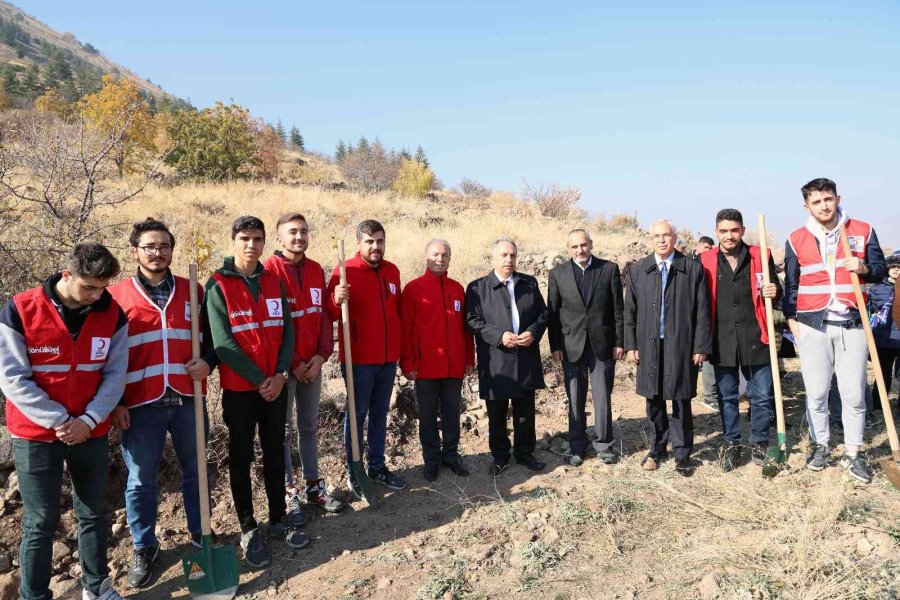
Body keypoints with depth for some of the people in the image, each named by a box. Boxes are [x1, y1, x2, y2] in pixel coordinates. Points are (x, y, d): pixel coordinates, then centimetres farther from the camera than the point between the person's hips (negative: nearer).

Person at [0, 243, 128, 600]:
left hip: (92, 433, 3)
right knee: (41, 522, 5)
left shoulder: (112, 314, -4)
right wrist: (59, 421, -16)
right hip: (35, 436, -3)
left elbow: (115, 375, -2)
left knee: (93, 513, 14)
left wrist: (89, 420, -13)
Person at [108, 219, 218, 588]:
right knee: (140, 481, 9)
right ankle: (144, 548, 27)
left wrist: (208, 362, -8)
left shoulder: (192, 291, 6)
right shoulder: (116, 296, 0)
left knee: (195, 471, 14)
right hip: (141, 406, -2)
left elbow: (212, 336, 13)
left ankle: (200, 534, 33)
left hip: (188, 401, 2)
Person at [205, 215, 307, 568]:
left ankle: (278, 519, 28)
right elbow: (222, 343, -14)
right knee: (241, 458, 8)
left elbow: (286, 330, 4)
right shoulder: (218, 285, -9)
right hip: (239, 388, -4)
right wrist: (258, 379, -15)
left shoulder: (273, 282, 6)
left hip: (276, 386, 4)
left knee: (275, 453, 14)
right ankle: (248, 529, 21)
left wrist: (281, 374, -9)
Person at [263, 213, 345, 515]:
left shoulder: (316, 270, 8)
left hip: (313, 363, 5)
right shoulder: (270, 270, -9)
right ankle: (288, 491, 16)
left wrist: (322, 355, -4)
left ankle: (313, 485, 25)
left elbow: (324, 316, 8)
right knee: (282, 428, 6)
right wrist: (291, 362, -12)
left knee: (309, 425, 14)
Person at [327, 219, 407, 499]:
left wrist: (400, 349, 18)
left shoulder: (392, 271, 7)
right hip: (358, 358, -5)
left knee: (380, 413, 15)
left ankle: (377, 467, 27)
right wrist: (337, 300, -33)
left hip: (388, 358, 6)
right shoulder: (346, 271, -10)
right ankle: (354, 473, 16)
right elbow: (331, 314, -12)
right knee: (357, 414, 4)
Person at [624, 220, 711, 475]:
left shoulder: (693, 269, -1)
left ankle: (682, 454, 19)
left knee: (681, 402, 5)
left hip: (681, 346, -2)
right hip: (649, 346, 2)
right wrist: (631, 344, 2)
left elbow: (702, 311, -2)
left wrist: (701, 347, -5)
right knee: (654, 402, 11)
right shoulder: (637, 270, 5)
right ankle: (657, 449, 26)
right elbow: (630, 310, 7)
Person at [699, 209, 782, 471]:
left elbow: (774, 292, 11)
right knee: (727, 397, 11)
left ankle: (760, 443, 25)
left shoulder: (760, 256, 2)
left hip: (755, 338, 0)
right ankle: (731, 444, 26)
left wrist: (773, 292, -14)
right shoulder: (705, 261, 1)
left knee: (763, 396, 6)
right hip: (722, 340, 0)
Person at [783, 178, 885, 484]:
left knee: (854, 393, 2)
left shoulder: (863, 231, 3)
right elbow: (791, 284, 9)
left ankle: (853, 452, 16)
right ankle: (820, 445, 22)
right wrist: (791, 318, 3)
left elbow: (880, 271, 8)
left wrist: (864, 268, -14)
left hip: (852, 324, 0)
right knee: (816, 392, 6)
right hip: (812, 326, 0)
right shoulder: (796, 239, 3)